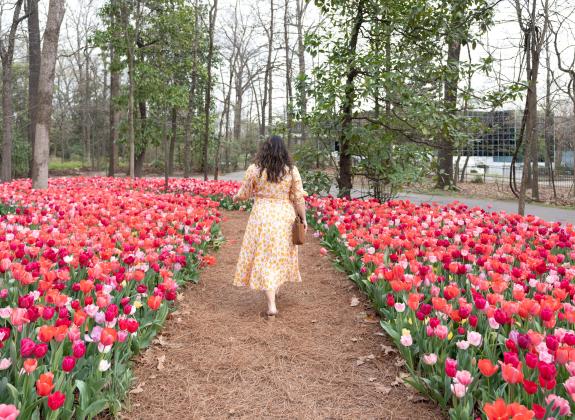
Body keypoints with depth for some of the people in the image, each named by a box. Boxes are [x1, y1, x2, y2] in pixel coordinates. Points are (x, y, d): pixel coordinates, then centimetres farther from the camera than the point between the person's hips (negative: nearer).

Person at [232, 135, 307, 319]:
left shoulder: (254, 169, -5)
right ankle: (275, 288, 40)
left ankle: (271, 304, -5)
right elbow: (299, 198, -2)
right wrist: (303, 219, 8)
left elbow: (244, 193, 4)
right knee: (281, 254, 20)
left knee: (264, 257, 1)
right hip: (285, 217, 2)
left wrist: (235, 197, 26)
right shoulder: (292, 170, -2)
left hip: (262, 217, -2)